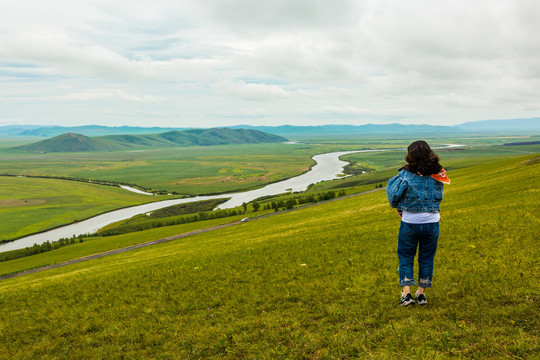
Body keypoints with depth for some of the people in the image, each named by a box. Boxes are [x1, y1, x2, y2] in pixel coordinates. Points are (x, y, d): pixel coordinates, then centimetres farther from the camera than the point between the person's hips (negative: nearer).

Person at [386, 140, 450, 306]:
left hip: (409, 223, -3)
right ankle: (421, 293, 25)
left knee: (405, 256, 13)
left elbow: (394, 194, -11)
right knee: (426, 257, 17)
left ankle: (406, 293, 8)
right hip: (431, 222, 3)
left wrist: (399, 207, 9)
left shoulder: (406, 174, -15)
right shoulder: (437, 175, -1)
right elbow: (438, 198, 7)